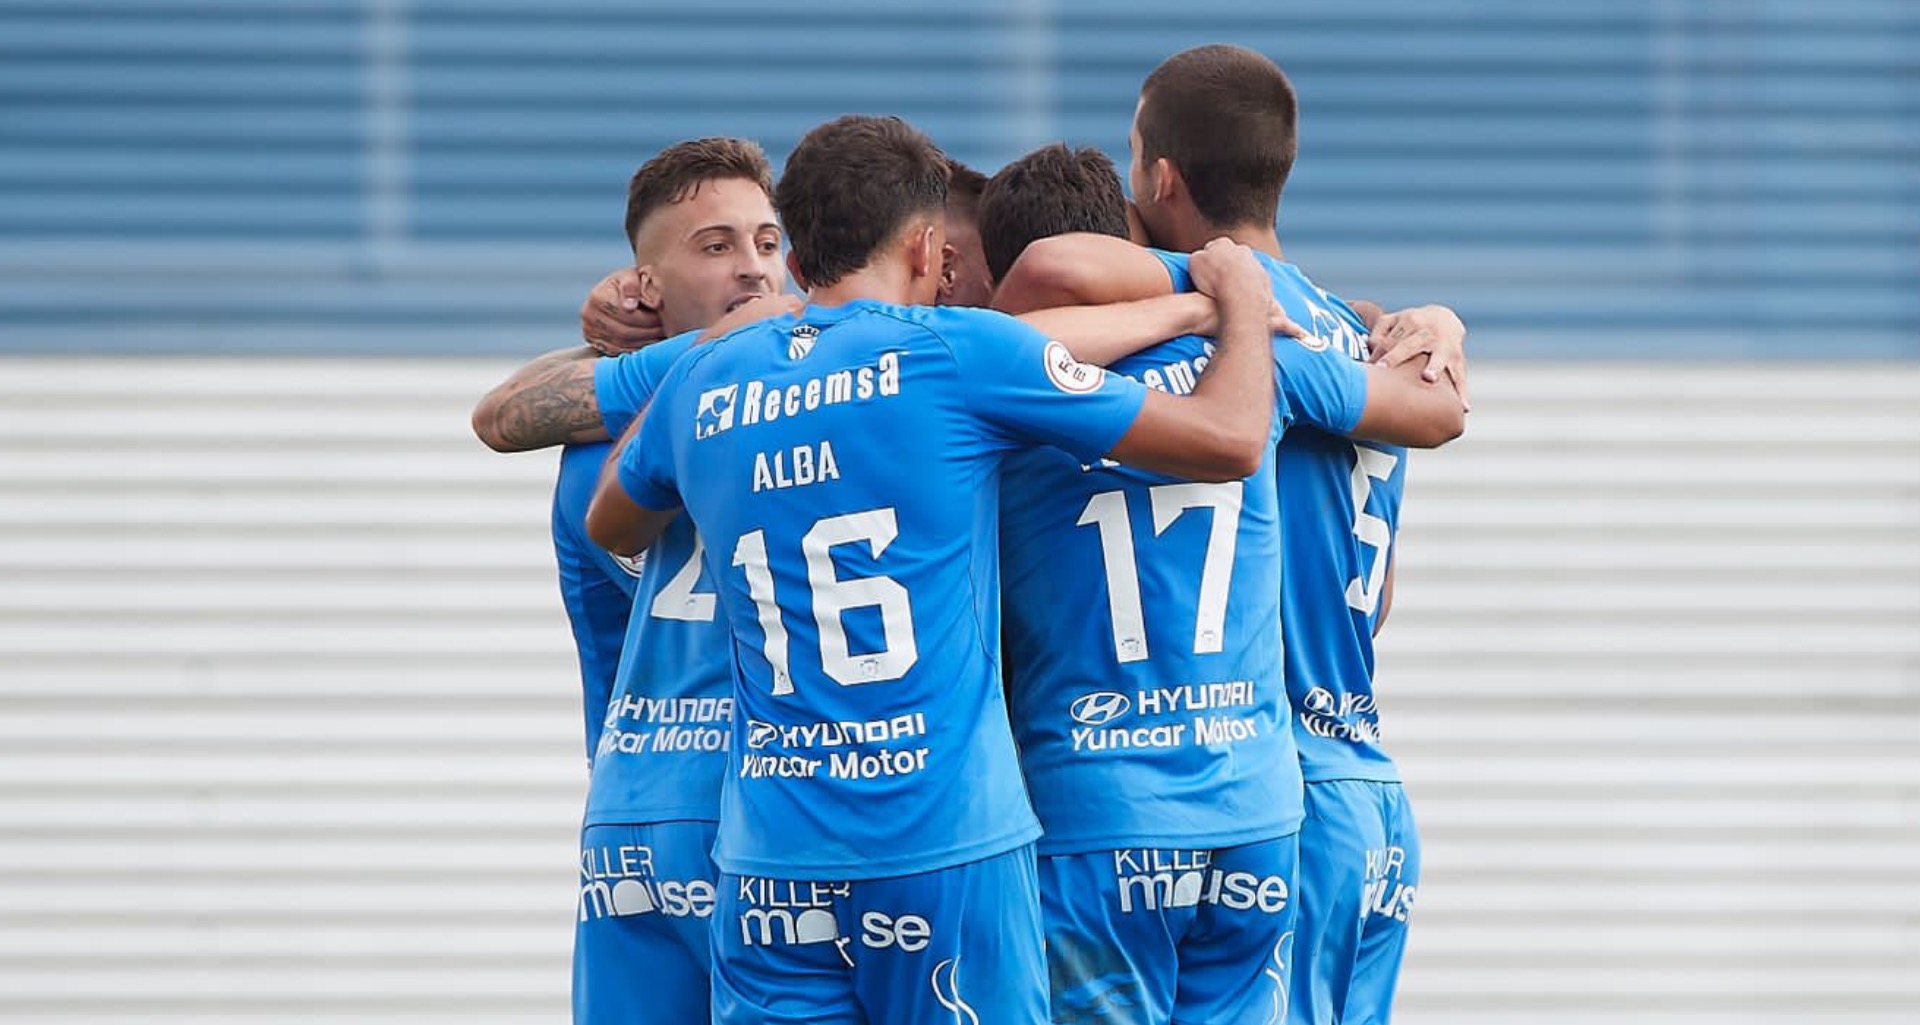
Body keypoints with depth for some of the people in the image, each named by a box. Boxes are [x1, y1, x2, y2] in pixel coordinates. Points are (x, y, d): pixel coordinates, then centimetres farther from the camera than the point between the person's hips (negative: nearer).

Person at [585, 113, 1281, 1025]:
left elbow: (611, 526, 34)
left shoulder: (703, 384, 10)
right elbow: (1229, 440, 0)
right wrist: (1241, 300, 21)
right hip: (945, 847, -4)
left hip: (769, 863, 4)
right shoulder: (960, 353, -3)